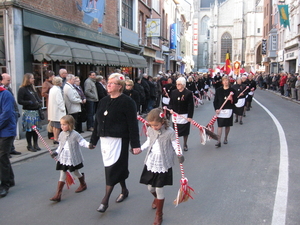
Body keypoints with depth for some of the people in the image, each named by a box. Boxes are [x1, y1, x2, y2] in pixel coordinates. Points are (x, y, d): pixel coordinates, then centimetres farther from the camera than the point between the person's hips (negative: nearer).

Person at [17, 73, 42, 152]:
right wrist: (31, 103, -17)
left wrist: (39, 102, 2)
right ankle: (29, 145, 8)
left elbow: (37, 97, 23)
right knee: (29, 129, -2)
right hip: (28, 112, -7)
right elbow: (20, 101, -12)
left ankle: (35, 144, 18)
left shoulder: (32, 88, 16)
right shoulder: (22, 89, -7)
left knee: (36, 128, 8)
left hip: (35, 111, 7)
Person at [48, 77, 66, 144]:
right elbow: (59, 101, -19)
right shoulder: (57, 90, -16)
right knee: (57, 126, -4)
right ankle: (56, 139, -1)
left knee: (54, 125, 14)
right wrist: (62, 109, -11)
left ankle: (55, 138, 20)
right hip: (57, 110, -10)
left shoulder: (51, 89, 12)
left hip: (52, 110, 10)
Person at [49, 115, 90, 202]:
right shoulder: (61, 134, 0)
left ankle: (83, 184, 45)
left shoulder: (75, 135, -16)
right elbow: (60, 146, 10)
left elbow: (82, 142, -16)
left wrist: (88, 145, -35)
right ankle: (58, 194, 2)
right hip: (63, 159, 4)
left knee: (76, 172, 15)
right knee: (62, 175, 3)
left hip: (73, 158, -4)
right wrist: (56, 152, -3)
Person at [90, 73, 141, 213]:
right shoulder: (104, 101, 11)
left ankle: (105, 201, 1)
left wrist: (135, 144, -15)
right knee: (118, 167, 17)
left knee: (112, 168, -4)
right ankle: (124, 190, 36)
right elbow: (97, 121, 16)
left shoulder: (127, 102, -10)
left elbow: (133, 125, -13)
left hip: (118, 139, -7)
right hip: (104, 139, 7)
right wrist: (93, 140, 17)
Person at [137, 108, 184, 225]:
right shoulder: (150, 130, -3)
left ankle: (159, 215, 20)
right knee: (150, 187, 14)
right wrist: (139, 149, 2)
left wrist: (179, 155, -25)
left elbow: (175, 145, -8)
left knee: (159, 189, 0)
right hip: (151, 162, 4)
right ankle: (157, 198, 52)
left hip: (163, 164, -4)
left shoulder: (170, 132, -15)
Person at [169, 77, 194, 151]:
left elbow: (191, 106, -11)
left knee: (185, 131, 9)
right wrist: (171, 109, -7)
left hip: (185, 116, -3)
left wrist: (190, 116, -14)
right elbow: (171, 102, 13)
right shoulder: (173, 92, 4)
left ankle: (185, 144, 27)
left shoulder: (188, 93, -9)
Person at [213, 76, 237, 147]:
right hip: (220, 110, 0)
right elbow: (215, 101, 3)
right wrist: (216, 109, -9)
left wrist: (231, 99, -19)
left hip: (228, 110, 0)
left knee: (228, 125, 11)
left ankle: (226, 138, 30)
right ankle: (219, 141, -5)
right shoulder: (218, 90, 3)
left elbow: (235, 101, 2)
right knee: (220, 126, -5)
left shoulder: (232, 90, 1)